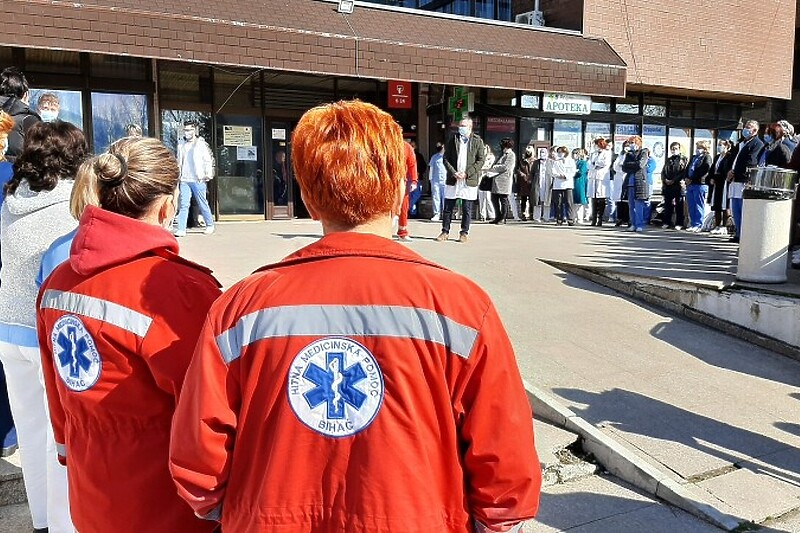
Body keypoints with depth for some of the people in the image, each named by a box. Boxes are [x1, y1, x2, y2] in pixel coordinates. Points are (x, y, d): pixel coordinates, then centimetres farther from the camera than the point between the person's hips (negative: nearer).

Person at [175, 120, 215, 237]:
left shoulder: (201, 144, -1)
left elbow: (208, 160, -1)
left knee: (202, 204, 5)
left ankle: (210, 225, 22)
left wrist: (208, 175, -9)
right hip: (184, 180, 4)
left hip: (198, 180, -4)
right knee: (183, 205, -2)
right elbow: (179, 162, 22)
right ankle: (181, 230, -3)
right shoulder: (181, 145, 14)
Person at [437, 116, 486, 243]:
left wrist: (466, 173, -11)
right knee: (447, 207, 4)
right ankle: (445, 232, 14)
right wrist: (453, 173, -10)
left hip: (469, 180, -2)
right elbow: (446, 159, 5)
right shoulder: (453, 140, 8)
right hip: (452, 179, 2)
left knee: (467, 209, 3)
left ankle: (464, 233, 12)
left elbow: (481, 161, -1)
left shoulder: (477, 141, 3)